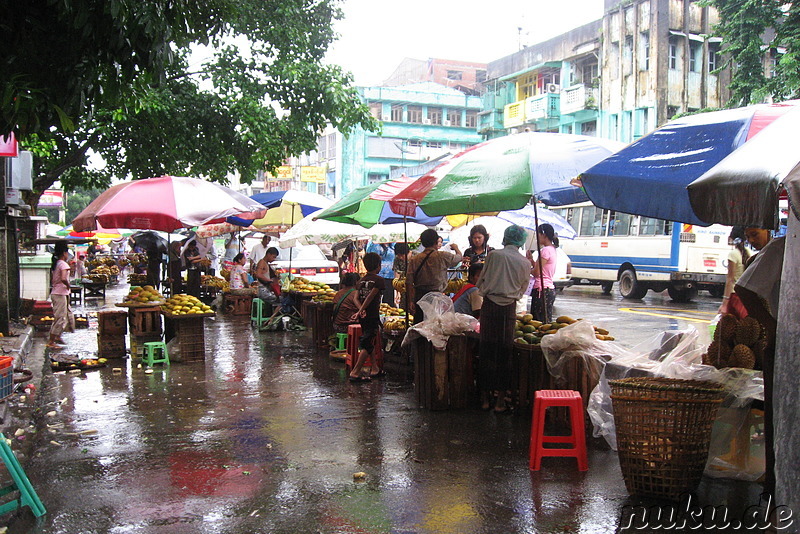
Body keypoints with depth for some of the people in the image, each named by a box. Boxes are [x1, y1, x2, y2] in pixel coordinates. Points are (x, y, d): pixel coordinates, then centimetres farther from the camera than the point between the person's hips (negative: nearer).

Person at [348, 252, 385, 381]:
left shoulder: (361, 280, 10)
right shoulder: (379, 280, -9)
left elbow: (356, 298, -1)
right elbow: (370, 297, -18)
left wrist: (361, 310, -12)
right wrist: (360, 312, -17)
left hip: (363, 317, 7)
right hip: (373, 316, -7)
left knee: (370, 343, 20)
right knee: (367, 345, -5)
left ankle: (375, 369, 28)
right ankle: (355, 373, -10)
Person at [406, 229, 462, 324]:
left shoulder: (414, 260, 3)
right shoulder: (442, 256, -5)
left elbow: (409, 282, -1)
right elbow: (459, 257, 13)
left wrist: (410, 301, 4)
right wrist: (456, 248, 35)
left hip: (419, 296, 4)